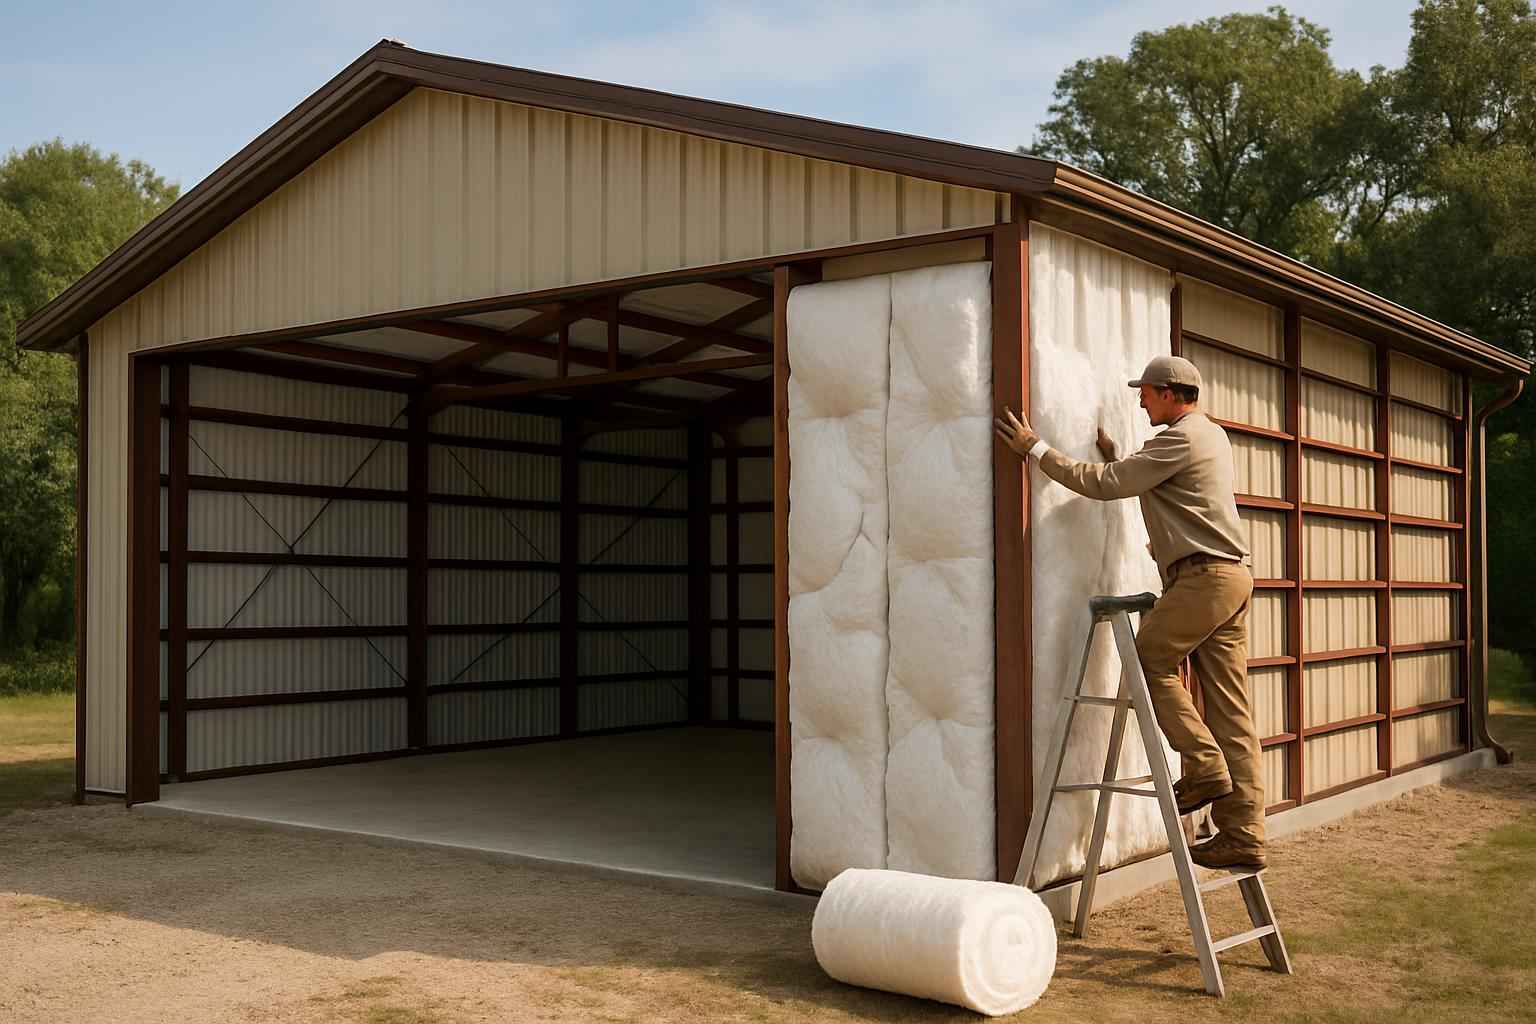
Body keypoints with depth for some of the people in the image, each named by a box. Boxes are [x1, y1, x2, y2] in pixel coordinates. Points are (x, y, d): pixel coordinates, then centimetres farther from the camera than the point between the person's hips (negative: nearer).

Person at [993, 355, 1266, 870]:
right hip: (1232, 577, 9)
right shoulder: (1213, 435, 22)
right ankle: (1243, 835, 1)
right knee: (1230, 710, 3)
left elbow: (1104, 485, -12)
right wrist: (1115, 457, 27)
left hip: (1203, 577, -9)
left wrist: (1036, 449, -7)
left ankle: (1205, 766, -3)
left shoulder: (1179, 439, -9)